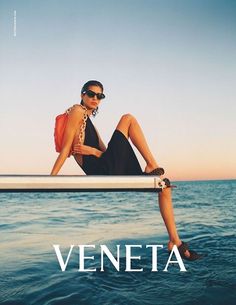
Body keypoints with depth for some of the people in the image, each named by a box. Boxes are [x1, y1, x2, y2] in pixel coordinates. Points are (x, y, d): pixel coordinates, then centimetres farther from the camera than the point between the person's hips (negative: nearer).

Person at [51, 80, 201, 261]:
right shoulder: (77, 112, 3)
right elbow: (66, 148, -7)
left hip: (107, 173, 9)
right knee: (128, 119, -10)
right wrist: (51, 179, -13)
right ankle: (152, 166, -11)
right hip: (101, 171, -9)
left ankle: (175, 241, 4)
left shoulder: (90, 125, 27)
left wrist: (93, 151, -7)